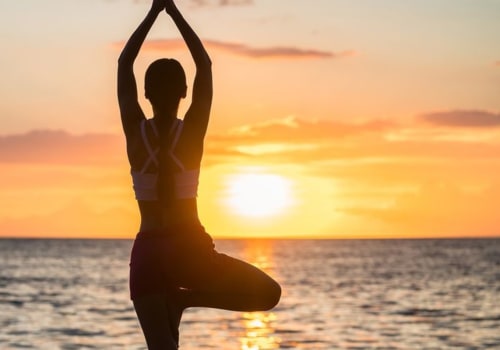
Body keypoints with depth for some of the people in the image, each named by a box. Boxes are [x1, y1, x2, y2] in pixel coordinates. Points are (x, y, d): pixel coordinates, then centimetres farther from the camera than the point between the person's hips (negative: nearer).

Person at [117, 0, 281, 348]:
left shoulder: (135, 132, -4)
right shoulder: (192, 130, -6)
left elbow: (124, 63, 7)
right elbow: (205, 64, 4)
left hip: (147, 252, 2)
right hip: (189, 246, -2)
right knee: (269, 293, 12)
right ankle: (181, 298, -6)